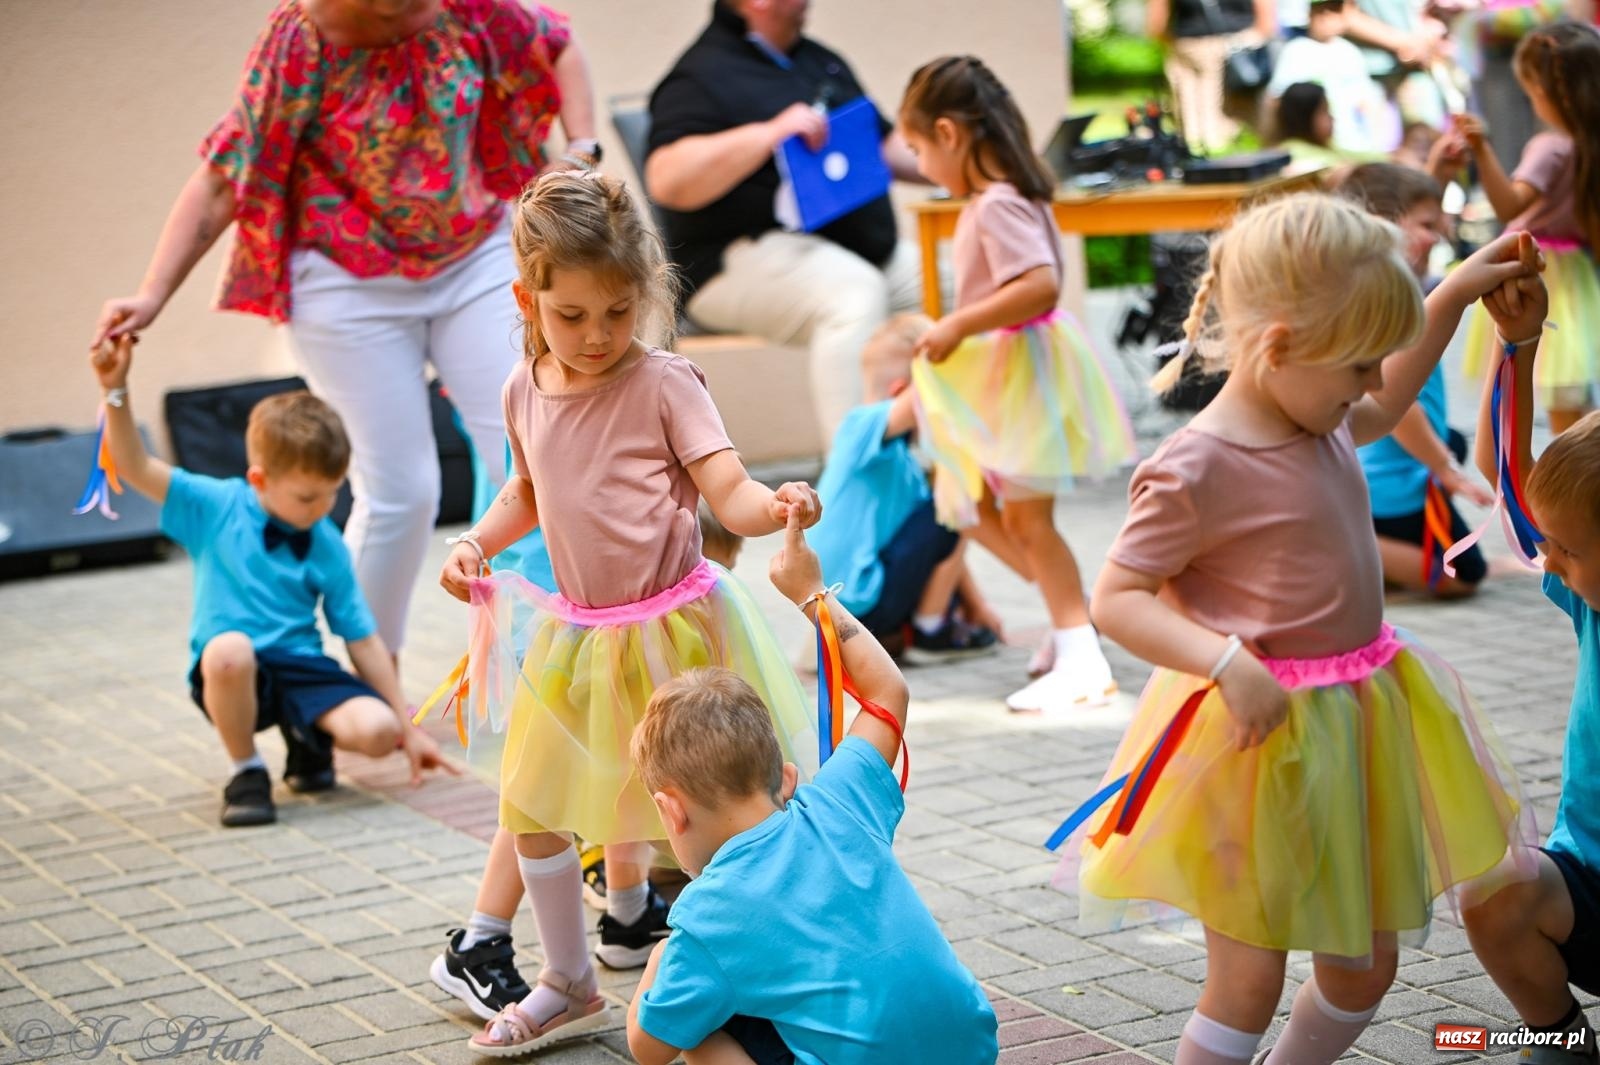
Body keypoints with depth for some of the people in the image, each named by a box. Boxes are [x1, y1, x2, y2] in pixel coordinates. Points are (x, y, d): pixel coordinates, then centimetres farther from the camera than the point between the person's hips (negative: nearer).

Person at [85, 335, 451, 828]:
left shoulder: (328, 548, 3)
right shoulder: (215, 507, -3)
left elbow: (363, 640, 6)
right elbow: (135, 467, -11)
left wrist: (408, 731, 5)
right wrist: (116, 391, -26)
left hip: (302, 669, 2)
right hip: (230, 676, -2)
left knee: (377, 730, -25)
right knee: (230, 648, -40)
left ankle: (309, 741, 13)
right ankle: (247, 772, -12)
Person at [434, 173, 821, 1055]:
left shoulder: (663, 383, -14)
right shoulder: (525, 391, 2)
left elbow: (729, 494, -20)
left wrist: (777, 506, -41)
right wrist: (477, 542, 4)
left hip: (669, 627, -6)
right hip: (577, 632, 6)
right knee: (531, 805, 10)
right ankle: (568, 987, 27)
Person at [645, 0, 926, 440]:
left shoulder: (821, 61, 22)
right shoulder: (703, 74, -5)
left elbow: (886, 146, 29)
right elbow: (667, 180, -20)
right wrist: (768, 133, -26)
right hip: (750, 255, -9)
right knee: (856, 292, -35)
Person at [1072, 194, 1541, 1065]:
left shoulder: (1317, 419, 4)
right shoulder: (1198, 470, -22)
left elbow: (1381, 413, 28)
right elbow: (1115, 599, -20)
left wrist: (1454, 296, 23)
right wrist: (1226, 662, -33)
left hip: (1351, 727, 9)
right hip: (1261, 738, -9)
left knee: (1364, 967, 17)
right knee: (1246, 988, -1)